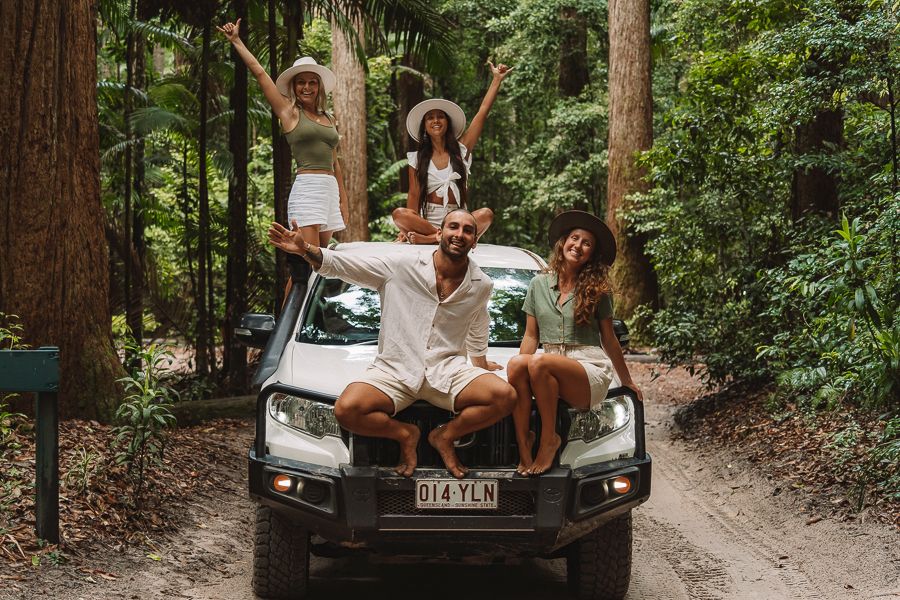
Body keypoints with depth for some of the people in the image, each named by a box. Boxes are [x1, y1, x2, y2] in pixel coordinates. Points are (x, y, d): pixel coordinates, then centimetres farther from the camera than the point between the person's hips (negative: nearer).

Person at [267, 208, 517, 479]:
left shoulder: (481, 285, 8)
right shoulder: (402, 265, -2)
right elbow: (344, 265, -3)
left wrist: (481, 365, 41)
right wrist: (306, 249, -18)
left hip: (448, 369, 2)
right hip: (394, 369, -2)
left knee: (505, 396, -26)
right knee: (346, 409, -29)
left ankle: (445, 436, 0)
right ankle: (404, 434, 2)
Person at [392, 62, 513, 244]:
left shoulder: (461, 150, 10)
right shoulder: (417, 159, 9)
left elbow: (483, 112, 6)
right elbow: (414, 195, 1)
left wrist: (497, 79, 3)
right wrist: (407, 229, -13)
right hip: (426, 222, -1)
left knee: (486, 214, -31)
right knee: (399, 214, -31)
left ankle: (429, 239, -37)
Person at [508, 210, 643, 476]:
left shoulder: (596, 291, 7)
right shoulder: (539, 284, 14)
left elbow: (609, 340, 15)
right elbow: (531, 336, 16)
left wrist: (627, 382, 21)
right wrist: (522, 366, 2)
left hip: (591, 369, -3)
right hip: (551, 366, 3)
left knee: (540, 362, -34)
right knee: (516, 364, -31)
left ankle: (549, 439, -21)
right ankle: (523, 442, -29)